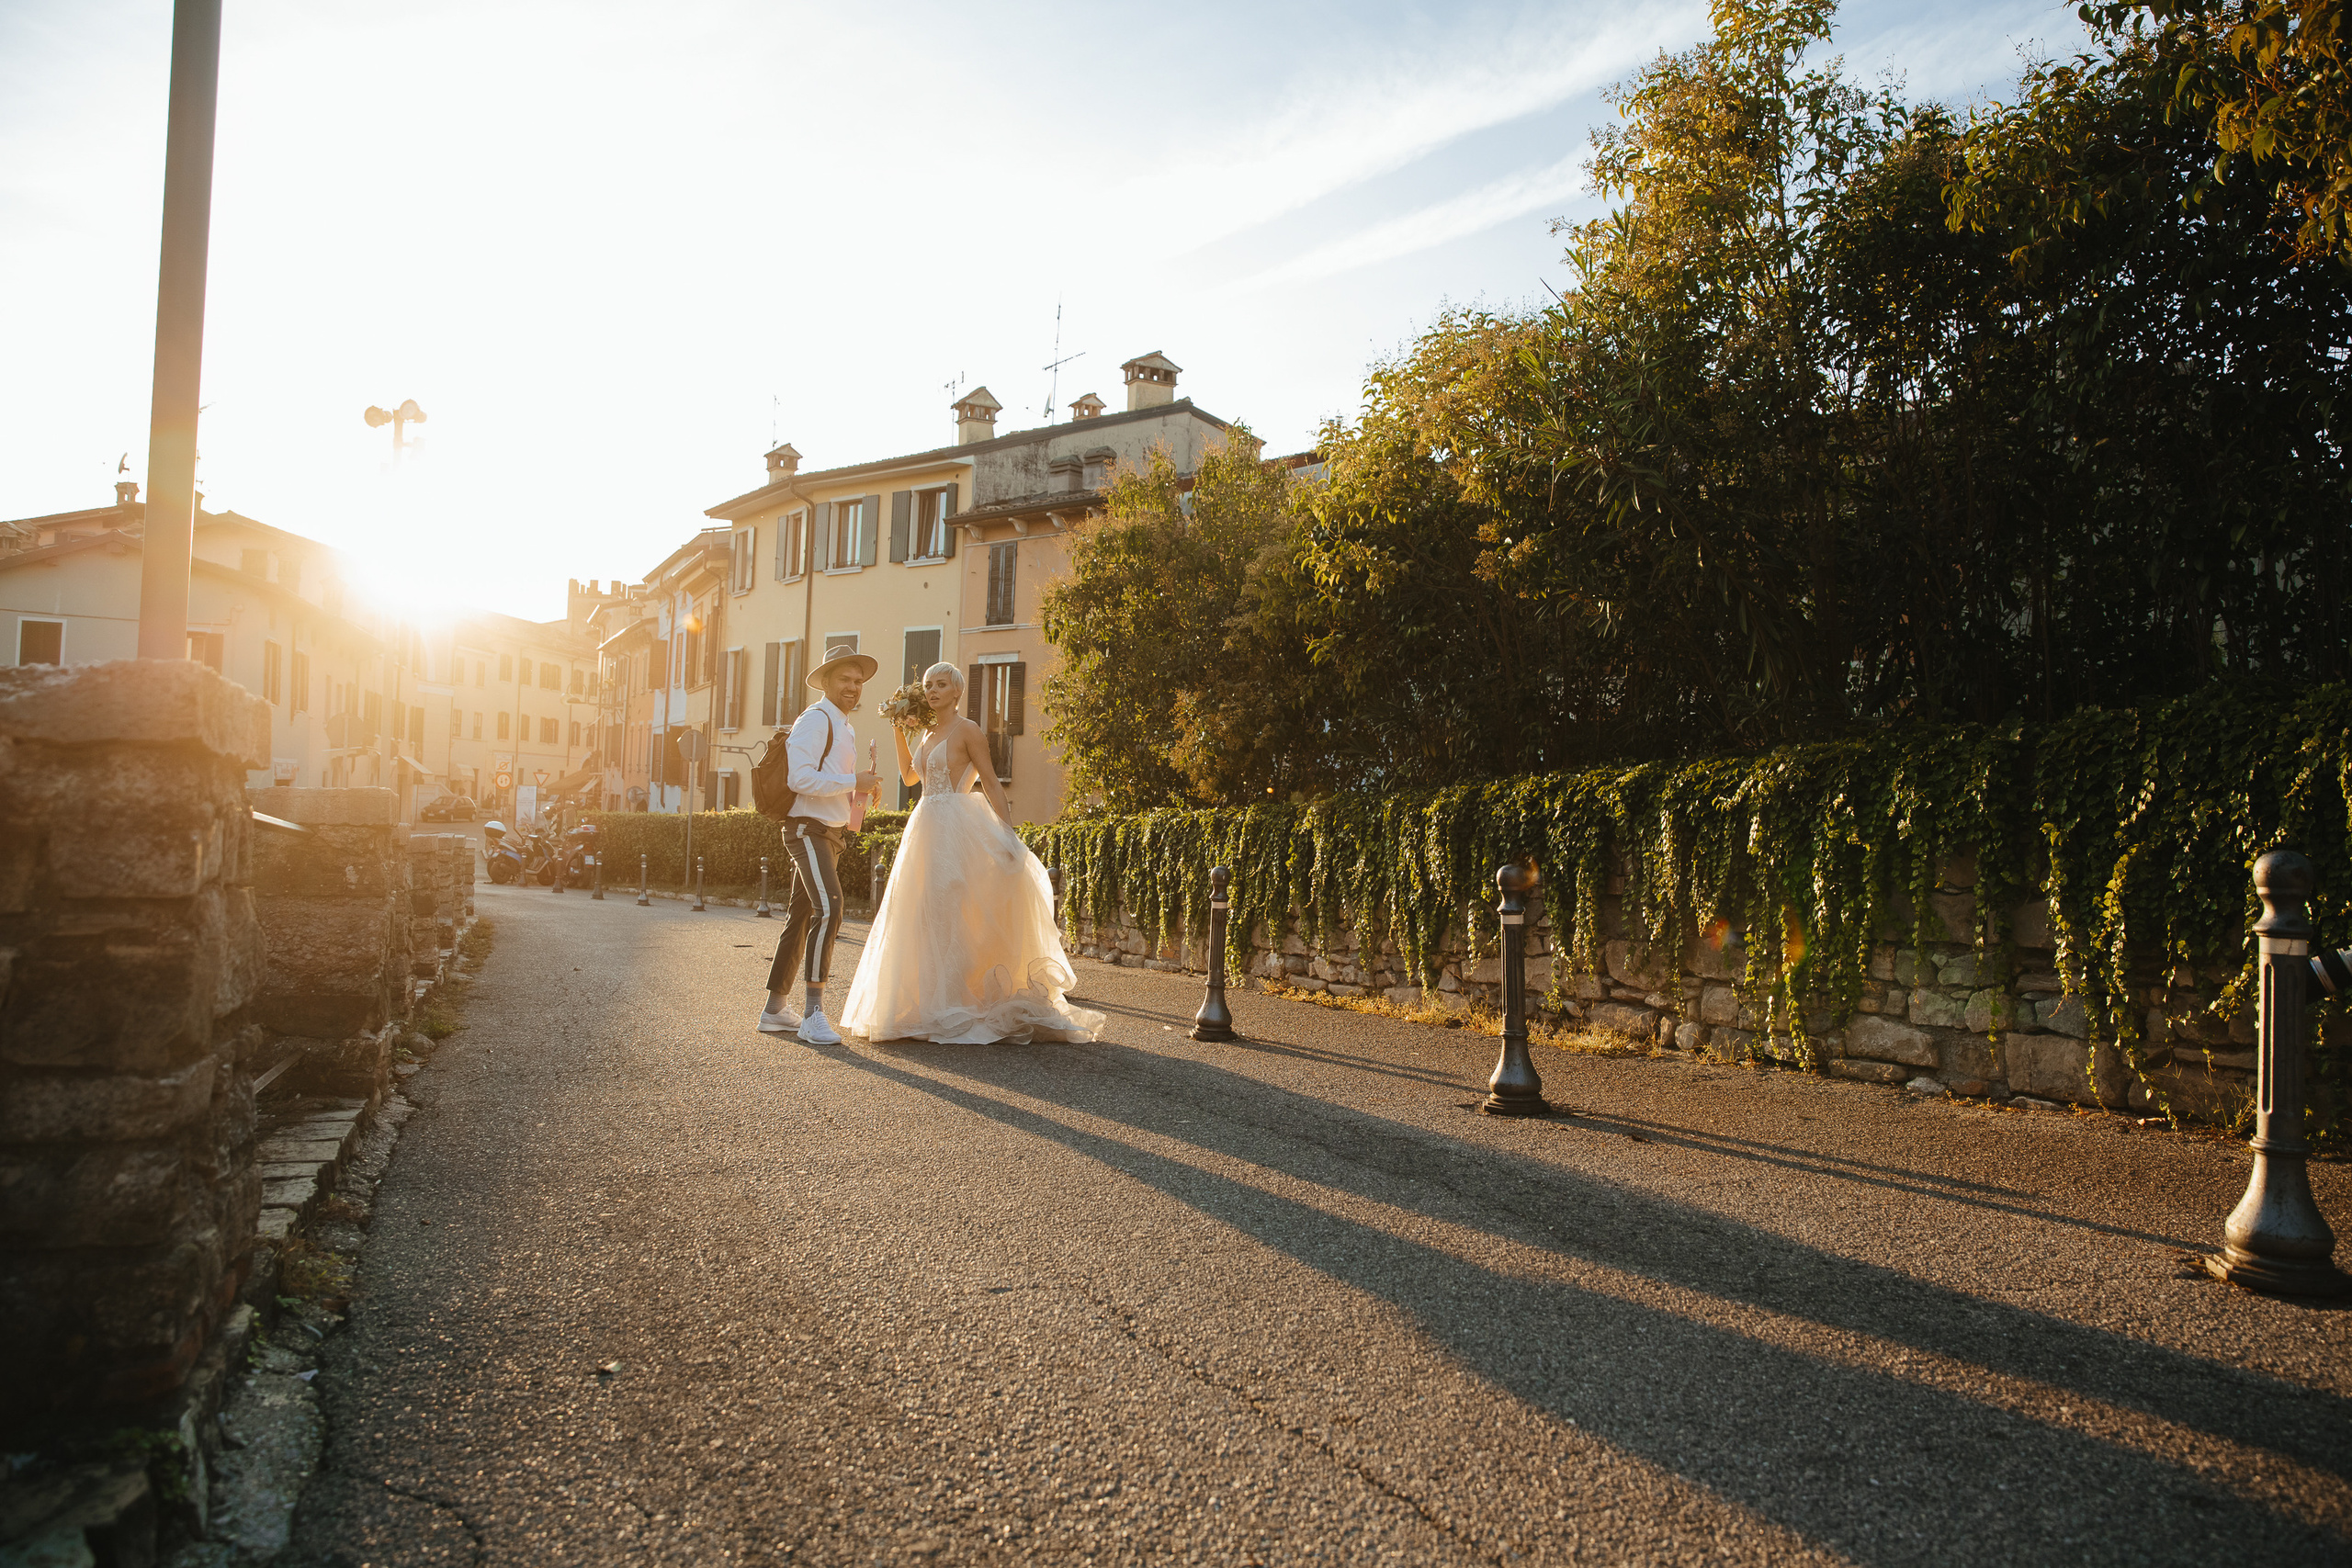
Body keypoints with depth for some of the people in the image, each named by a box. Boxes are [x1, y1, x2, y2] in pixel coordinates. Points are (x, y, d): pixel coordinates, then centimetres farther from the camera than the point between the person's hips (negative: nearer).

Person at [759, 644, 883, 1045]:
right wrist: (854, 782, -19)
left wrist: (861, 787, 9)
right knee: (828, 908, -24)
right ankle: (814, 1013, -24)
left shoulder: (845, 727, 19)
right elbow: (800, 778, -22)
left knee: (801, 917, 14)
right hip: (808, 829, -10)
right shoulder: (815, 719, -11)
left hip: (829, 832, 10)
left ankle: (776, 1009, 23)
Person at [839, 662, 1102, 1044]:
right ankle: (931, 1003, 17)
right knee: (926, 916, 9)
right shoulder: (930, 732, 17)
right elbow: (908, 775, 29)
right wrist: (900, 730, 22)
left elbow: (991, 784, -9)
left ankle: (954, 1009, -4)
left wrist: (1009, 833, -17)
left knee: (949, 913, -9)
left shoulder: (966, 730, -6)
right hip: (927, 829, 8)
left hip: (958, 829, -8)